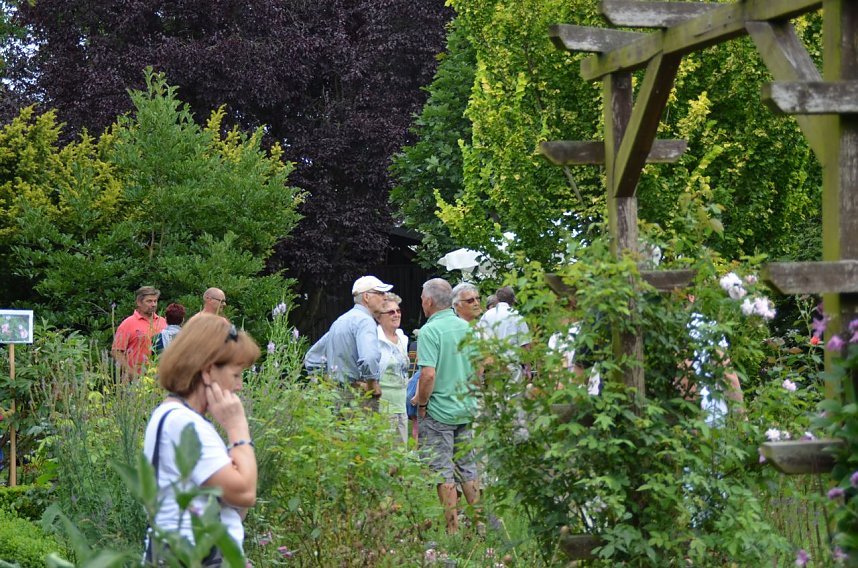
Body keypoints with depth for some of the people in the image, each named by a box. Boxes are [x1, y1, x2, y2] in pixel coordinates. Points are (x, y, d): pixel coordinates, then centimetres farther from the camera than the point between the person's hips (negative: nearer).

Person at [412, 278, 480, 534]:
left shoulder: (430, 330, -15)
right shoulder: (466, 327, 6)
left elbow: (428, 374, -23)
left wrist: (420, 402, -9)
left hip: (438, 412, -7)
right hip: (467, 408, 7)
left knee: (443, 472, 1)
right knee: (468, 468, 14)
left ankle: (453, 530, 4)